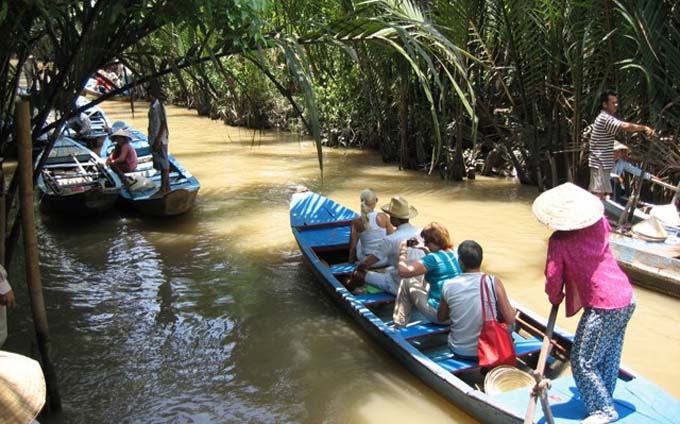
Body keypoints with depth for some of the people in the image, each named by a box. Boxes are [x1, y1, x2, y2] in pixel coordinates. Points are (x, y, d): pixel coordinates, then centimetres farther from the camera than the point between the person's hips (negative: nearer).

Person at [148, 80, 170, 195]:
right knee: (161, 164, 13)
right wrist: (152, 141, 18)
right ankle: (166, 187, 21)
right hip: (154, 140, 9)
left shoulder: (159, 106, -15)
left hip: (160, 140, -9)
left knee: (164, 165, -2)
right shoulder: (152, 106, 12)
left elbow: (164, 124, -18)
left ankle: (164, 188, 4)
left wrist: (158, 140, -19)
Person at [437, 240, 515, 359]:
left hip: (459, 351, 3)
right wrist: (513, 310, 10)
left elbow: (441, 317, 5)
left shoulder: (448, 285, -10)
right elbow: (510, 320, -11)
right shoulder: (493, 282, -16)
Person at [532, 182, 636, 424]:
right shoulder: (601, 224, 4)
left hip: (602, 307, -8)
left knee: (583, 362, 5)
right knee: (610, 356, 21)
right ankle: (605, 399, 34)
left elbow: (553, 279, -8)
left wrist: (555, 299, 12)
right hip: (626, 298, 8)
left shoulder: (559, 241, -13)